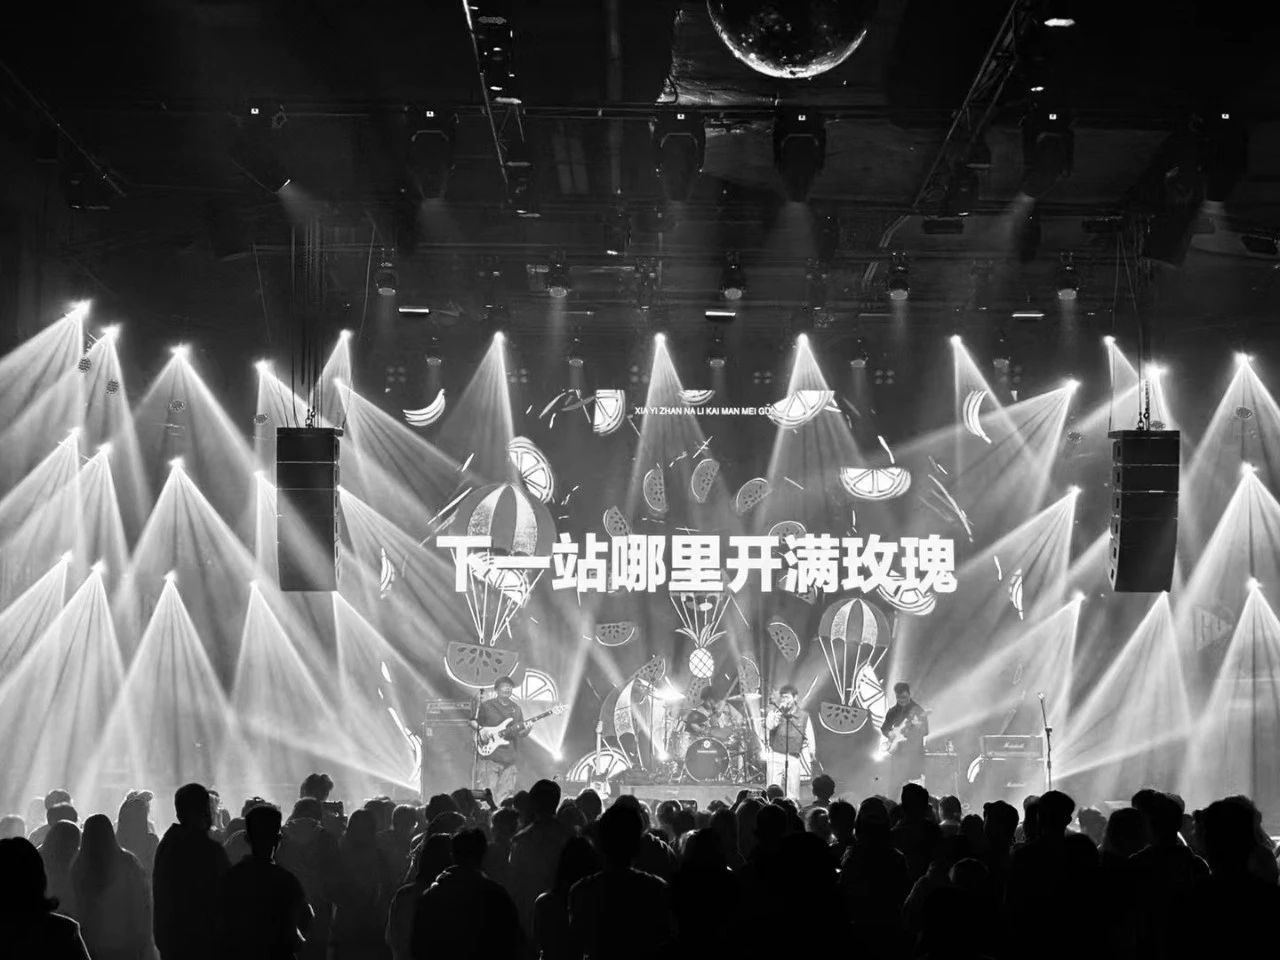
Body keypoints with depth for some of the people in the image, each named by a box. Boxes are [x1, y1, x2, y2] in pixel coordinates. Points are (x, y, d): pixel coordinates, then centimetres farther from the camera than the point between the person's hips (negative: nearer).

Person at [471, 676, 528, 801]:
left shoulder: (516, 709, 16)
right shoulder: (486, 705, 3)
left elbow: (521, 734, 17)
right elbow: (472, 721, 6)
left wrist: (526, 730, -4)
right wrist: (480, 729, -12)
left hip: (510, 759, 4)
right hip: (489, 755, -4)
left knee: (505, 794, 2)